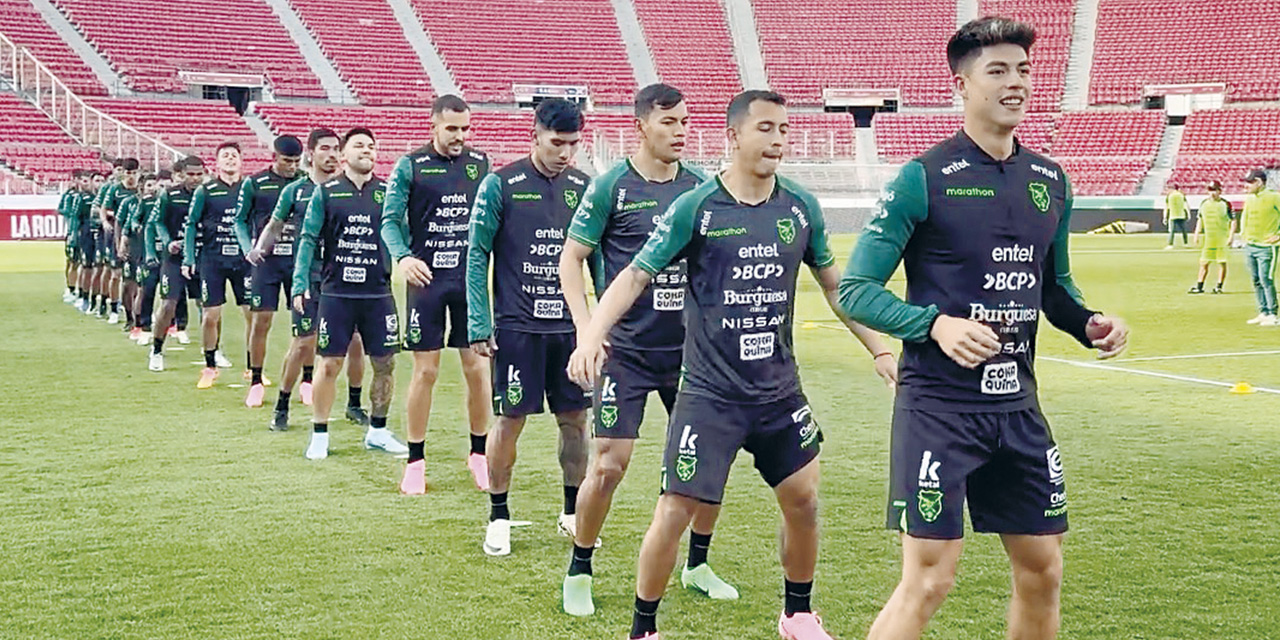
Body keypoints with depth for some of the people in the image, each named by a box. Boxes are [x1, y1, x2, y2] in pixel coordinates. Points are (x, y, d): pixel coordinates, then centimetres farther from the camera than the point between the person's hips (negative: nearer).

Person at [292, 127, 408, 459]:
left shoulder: (387, 193, 6)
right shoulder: (326, 193, 2)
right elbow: (308, 240, 2)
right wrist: (299, 285, -4)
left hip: (378, 293, 2)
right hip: (336, 293, -2)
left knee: (385, 364, 6)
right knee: (330, 364, 0)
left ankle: (377, 431, 23)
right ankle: (320, 435, 12)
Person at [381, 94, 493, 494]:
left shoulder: (480, 164, 8)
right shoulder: (410, 167, 0)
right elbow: (390, 220, -4)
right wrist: (402, 257, -21)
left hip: (471, 278, 2)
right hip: (427, 279, -2)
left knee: (477, 368, 2)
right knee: (425, 371, 0)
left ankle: (479, 454, 17)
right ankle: (416, 461, 11)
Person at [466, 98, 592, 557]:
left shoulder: (583, 187, 6)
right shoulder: (501, 185, -5)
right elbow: (477, 256, -3)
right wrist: (479, 326, -7)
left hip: (571, 325, 4)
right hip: (518, 326, -4)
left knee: (575, 418, 8)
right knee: (510, 420, 0)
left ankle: (573, 512, 24)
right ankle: (498, 517, 15)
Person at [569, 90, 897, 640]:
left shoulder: (801, 208, 3)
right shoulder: (696, 208, -9)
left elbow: (832, 283, 16)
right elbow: (636, 275, -8)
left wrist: (879, 349, 15)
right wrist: (591, 336, -22)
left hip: (780, 389, 4)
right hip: (710, 393, -4)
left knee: (802, 500, 9)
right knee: (675, 510, -6)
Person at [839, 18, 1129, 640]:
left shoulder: (1050, 181, 9)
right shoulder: (923, 179, -9)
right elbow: (855, 290, -10)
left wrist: (1089, 324, 1)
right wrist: (936, 324, -25)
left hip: (1017, 404, 6)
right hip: (938, 405, -6)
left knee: (1042, 572, 11)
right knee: (928, 581, -9)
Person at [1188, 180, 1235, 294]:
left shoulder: (1225, 204, -5)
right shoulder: (1204, 203, 9)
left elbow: (1233, 221, -4)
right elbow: (1200, 220, 17)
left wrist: (1231, 236, -12)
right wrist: (1196, 235, 12)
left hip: (1222, 239, -4)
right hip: (1208, 239, 4)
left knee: (1222, 262, 1)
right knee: (1204, 262, 4)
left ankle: (1219, 286, 7)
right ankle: (1199, 286, 8)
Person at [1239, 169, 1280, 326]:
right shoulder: (1249, 199, 10)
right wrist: (1243, 232, 19)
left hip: (1266, 247, -7)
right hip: (1249, 246, 7)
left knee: (1266, 281, -10)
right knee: (1256, 282, 9)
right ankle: (1263, 313, 16)